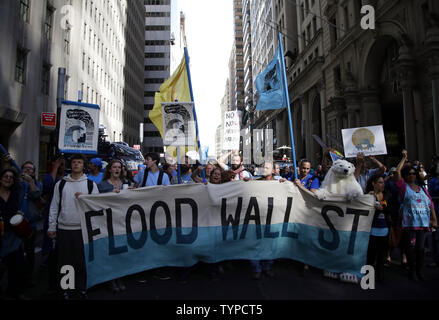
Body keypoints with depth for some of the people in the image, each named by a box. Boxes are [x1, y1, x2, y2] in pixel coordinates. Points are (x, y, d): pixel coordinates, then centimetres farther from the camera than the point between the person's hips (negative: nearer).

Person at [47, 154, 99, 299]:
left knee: (82, 260, 5)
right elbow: (54, 206, 8)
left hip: (83, 228, -1)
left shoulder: (91, 184, 4)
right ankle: (65, 288, 25)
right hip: (63, 228, 1)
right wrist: (51, 227, 4)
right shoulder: (61, 183, 7)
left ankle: (81, 287, 22)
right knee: (64, 260, 8)